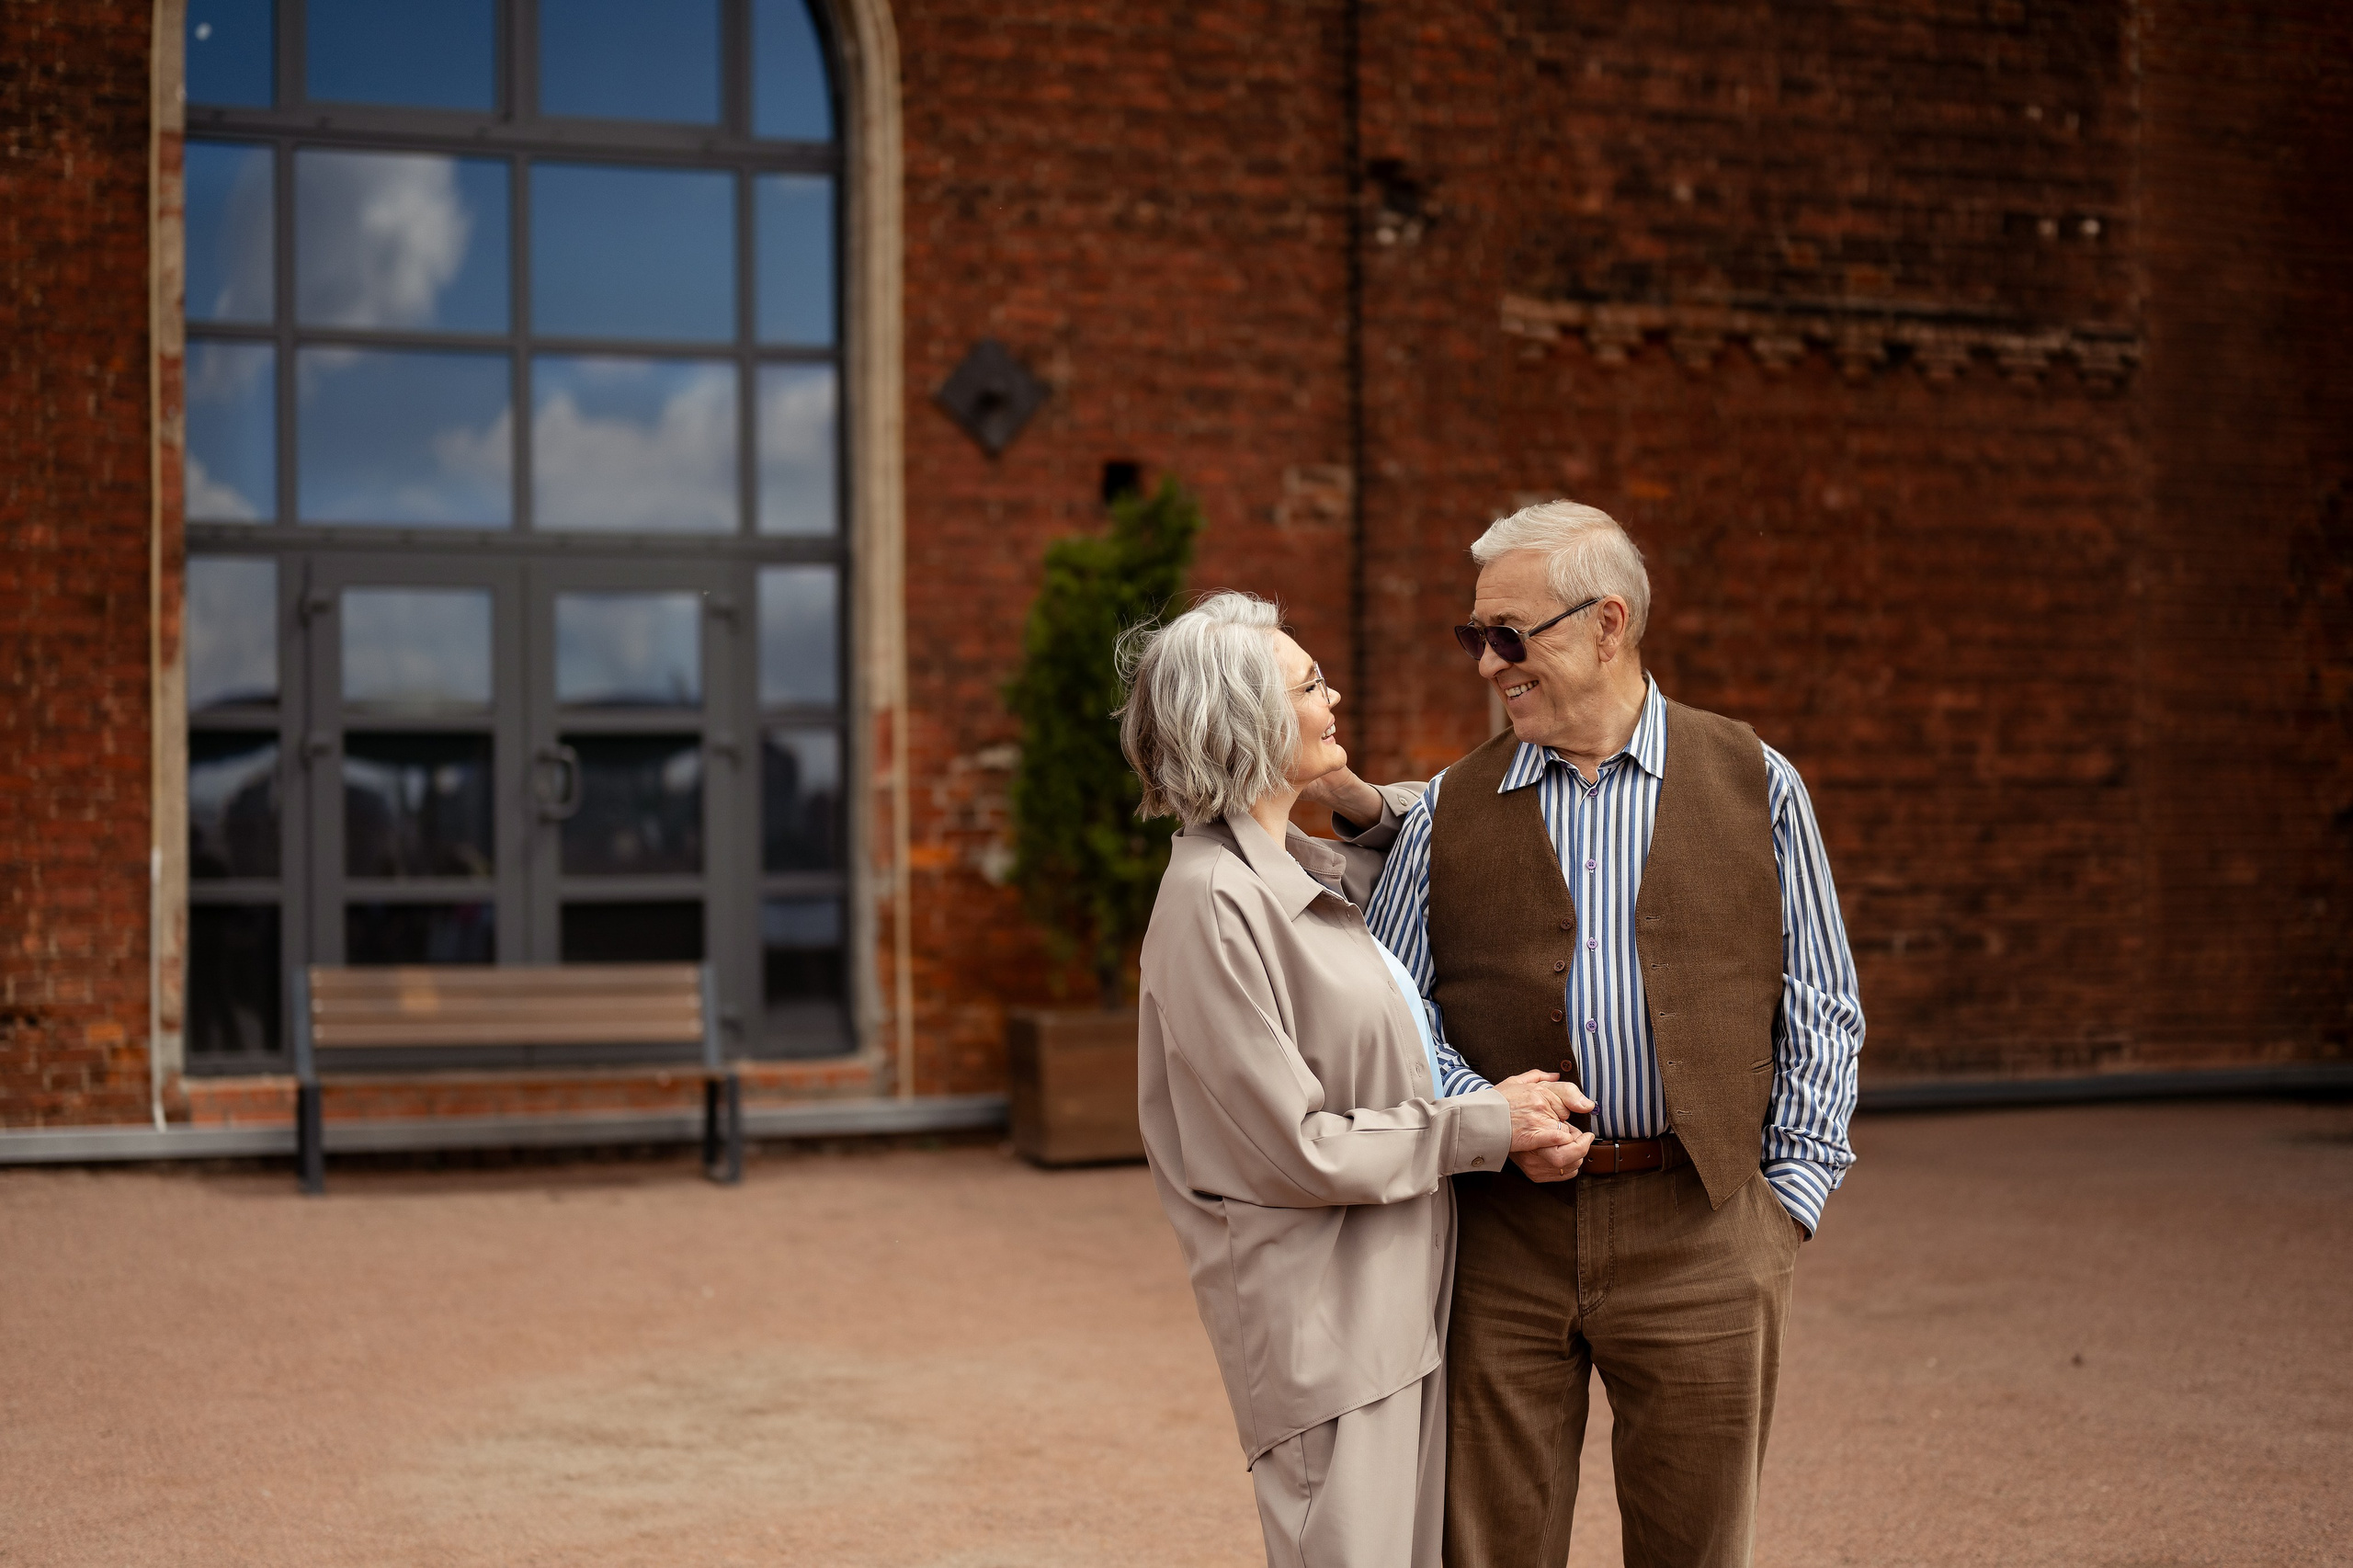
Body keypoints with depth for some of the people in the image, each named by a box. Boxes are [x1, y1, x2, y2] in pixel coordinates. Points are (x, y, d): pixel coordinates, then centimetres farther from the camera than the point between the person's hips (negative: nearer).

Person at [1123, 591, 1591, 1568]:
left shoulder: (1310, 867, 10)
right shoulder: (1213, 900, -17)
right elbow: (1297, 1148, -18)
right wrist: (1484, 1125, -11)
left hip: (1398, 1292, 9)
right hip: (1318, 1313, -9)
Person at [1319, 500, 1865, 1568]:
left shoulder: (1755, 785, 5)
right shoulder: (1449, 810, 7)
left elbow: (1820, 1008, 7)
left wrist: (1793, 1191, 0)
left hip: (1702, 1229, -1)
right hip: (1501, 1233, 1)